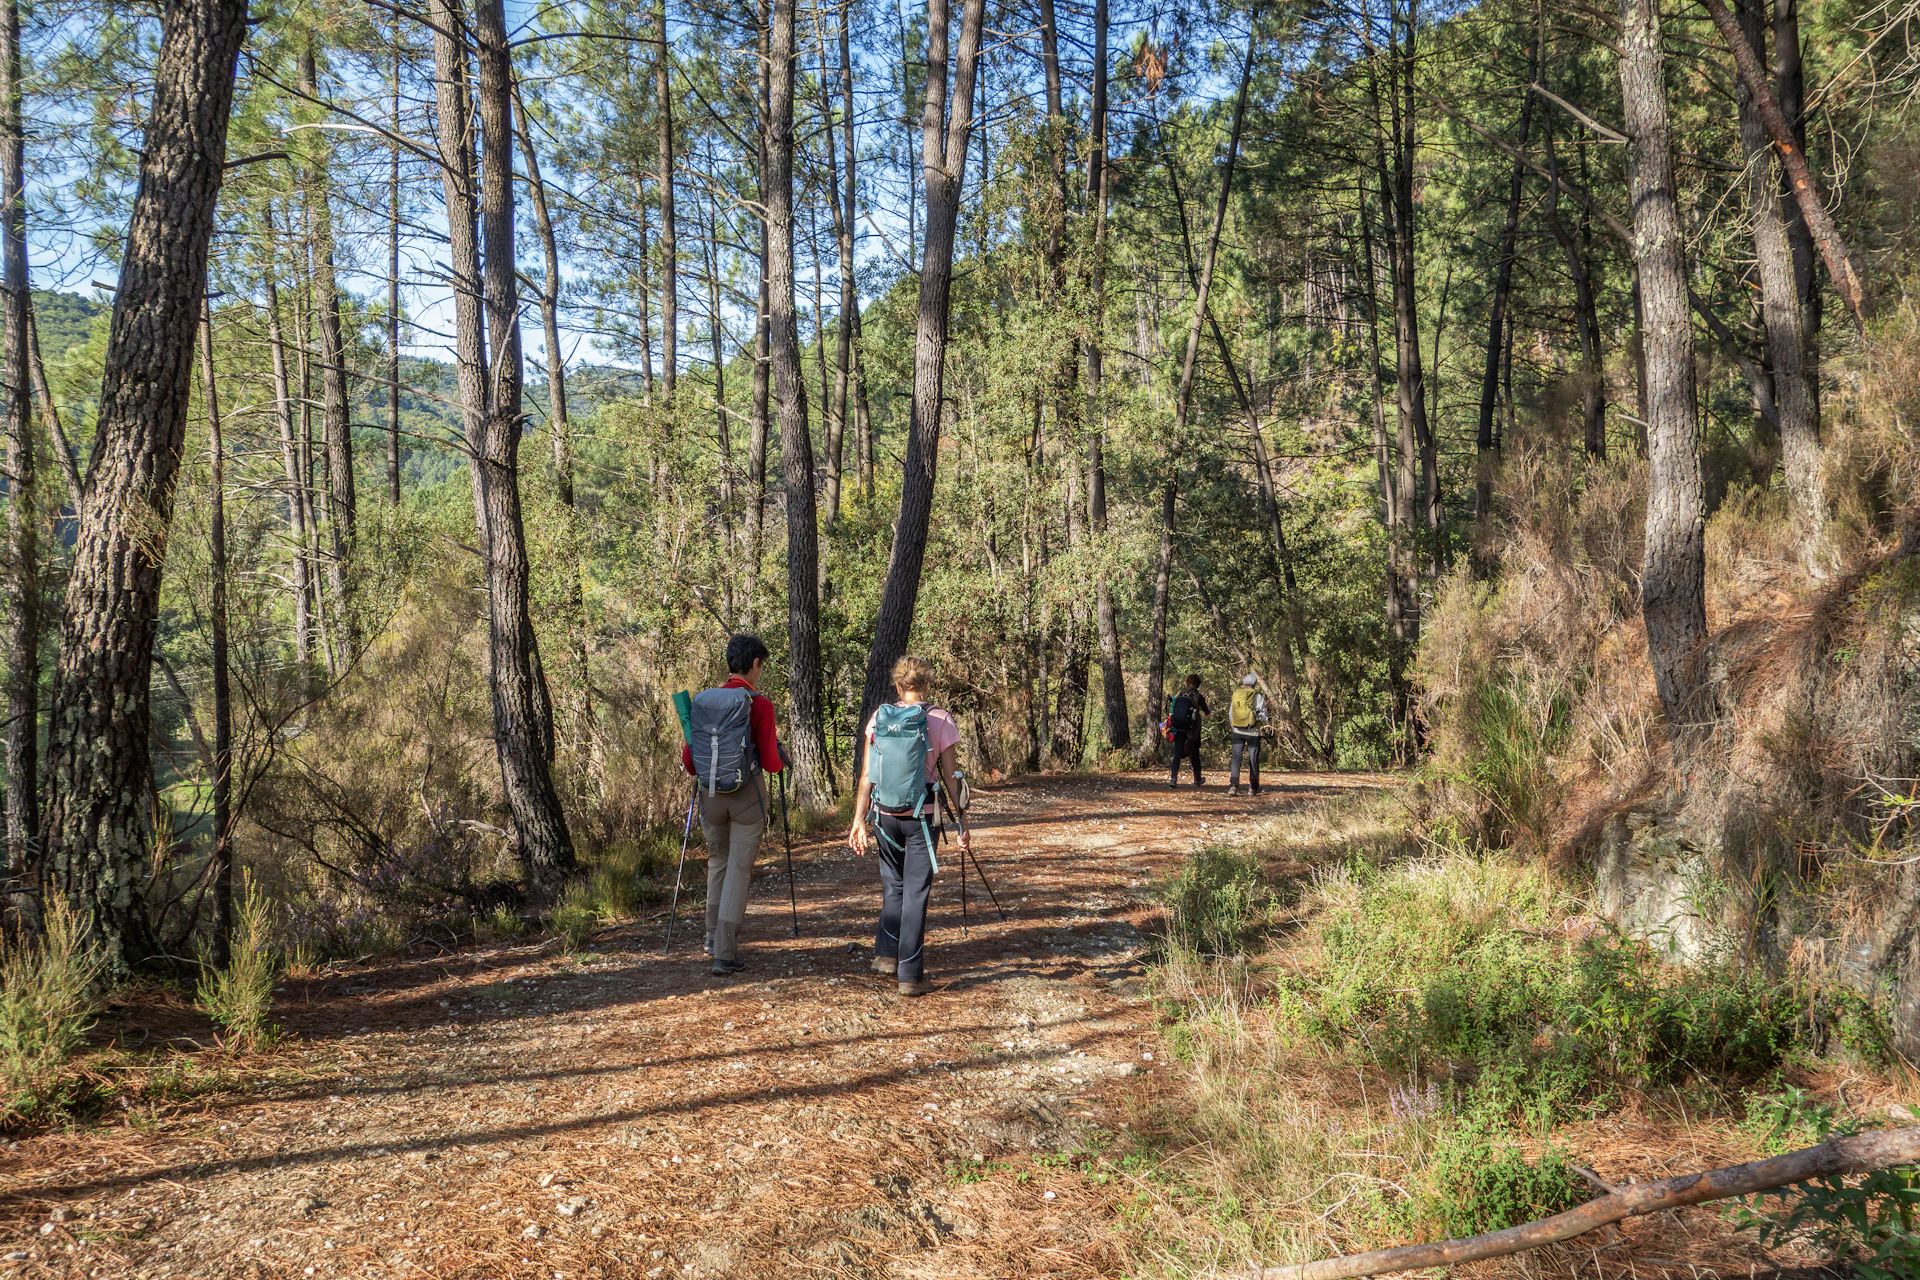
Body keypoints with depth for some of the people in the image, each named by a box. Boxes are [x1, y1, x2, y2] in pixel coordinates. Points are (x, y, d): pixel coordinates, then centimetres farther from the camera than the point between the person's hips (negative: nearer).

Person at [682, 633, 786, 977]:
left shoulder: (702, 701, 1)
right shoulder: (759, 704, -12)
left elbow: (689, 761, 3)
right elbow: (770, 763, -12)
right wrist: (780, 751, 10)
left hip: (710, 794, 4)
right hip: (746, 795, -4)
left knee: (717, 861, 23)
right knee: (739, 870, 1)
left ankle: (714, 936, 33)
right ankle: (725, 954, -2)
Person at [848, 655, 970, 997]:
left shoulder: (878, 719, 1)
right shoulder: (940, 721, -5)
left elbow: (866, 776, 1)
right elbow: (951, 778, -4)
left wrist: (859, 821, 5)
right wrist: (962, 824, 2)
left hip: (884, 814, 3)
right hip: (922, 815, -2)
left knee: (892, 884, 22)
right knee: (916, 891, 4)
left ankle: (887, 954, 24)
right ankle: (910, 975, 6)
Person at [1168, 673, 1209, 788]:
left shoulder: (1179, 694, 2)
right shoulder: (1198, 696, -7)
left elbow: (1169, 710, 2)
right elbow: (1206, 712, 3)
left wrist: (1170, 722, 12)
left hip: (1179, 728, 2)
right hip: (1192, 730, -2)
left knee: (1177, 753, 2)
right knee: (1195, 754, 14)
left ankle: (1174, 778, -13)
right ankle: (1197, 780, 27)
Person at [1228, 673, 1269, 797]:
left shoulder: (1236, 695, 5)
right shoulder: (1258, 697, -6)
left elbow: (1230, 715, 12)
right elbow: (1263, 716, -5)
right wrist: (1264, 724, 17)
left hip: (1237, 731, 2)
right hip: (1252, 733, -2)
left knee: (1236, 759, 2)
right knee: (1253, 760, 9)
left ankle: (1233, 785, -12)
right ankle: (1254, 788, 20)